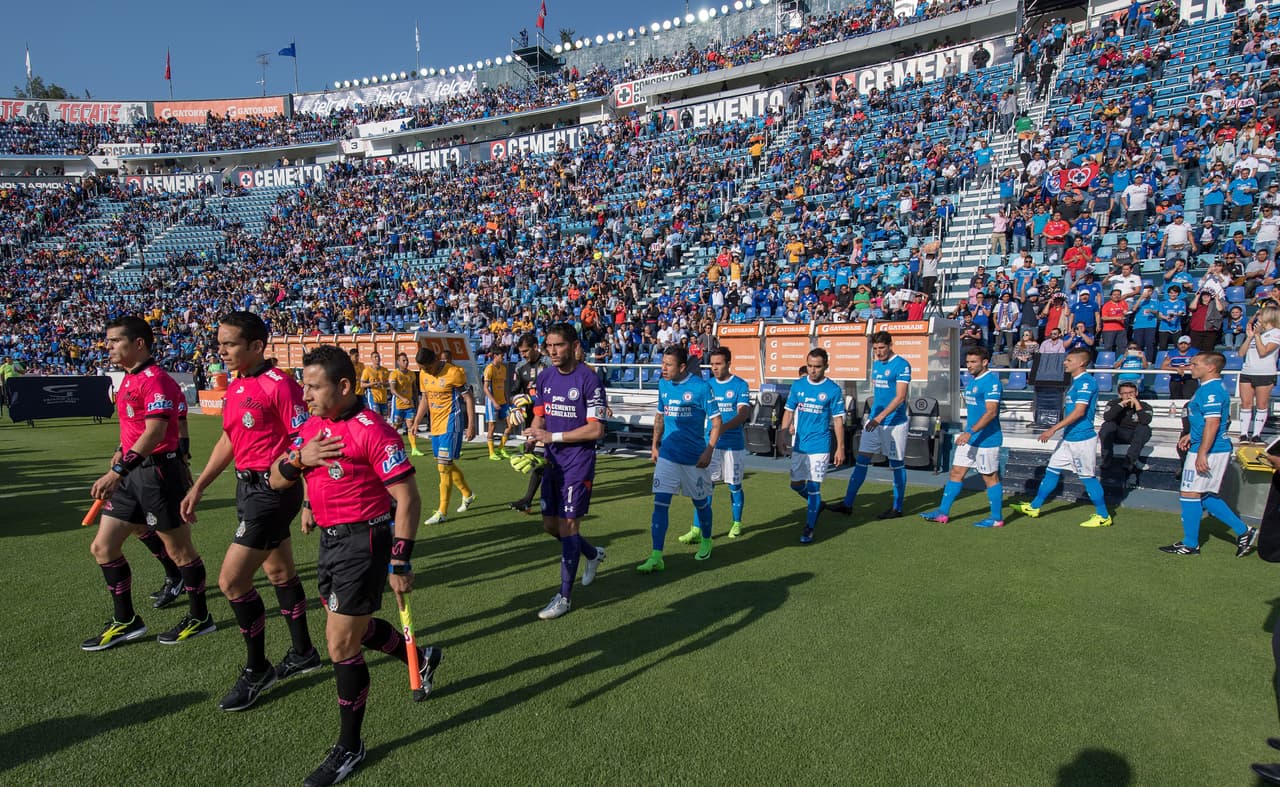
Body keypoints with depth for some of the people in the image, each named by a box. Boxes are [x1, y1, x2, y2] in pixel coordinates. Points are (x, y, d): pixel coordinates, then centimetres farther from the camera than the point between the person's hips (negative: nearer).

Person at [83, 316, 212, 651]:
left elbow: (154, 432, -25)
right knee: (102, 547, 11)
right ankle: (126, 622, 24)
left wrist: (117, 470, -29)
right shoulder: (128, 380, 13)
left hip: (158, 472, -10)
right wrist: (122, 451, 16)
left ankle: (200, 617, 20)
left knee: (180, 549, 3)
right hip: (132, 475, 10)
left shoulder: (155, 379, -16)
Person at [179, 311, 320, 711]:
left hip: (272, 490, -9)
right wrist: (197, 488, 20)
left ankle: (257, 670, 12)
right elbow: (229, 440, 20)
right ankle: (302, 653, 34)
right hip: (249, 487, 9)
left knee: (231, 580, -7)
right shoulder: (234, 388, 10)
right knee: (279, 572, 18)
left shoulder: (278, 385, -18)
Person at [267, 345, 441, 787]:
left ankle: (349, 749, 19)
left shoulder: (372, 431, -19)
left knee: (340, 645, -1)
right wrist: (299, 459, -13)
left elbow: (407, 498, -19)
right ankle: (421, 658, 47)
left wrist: (400, 563, -20)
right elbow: (276, 480, 10)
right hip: (329, 538, 9)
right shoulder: (312, 427, 6)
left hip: (364, 542, -9)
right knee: (353, 629, 22)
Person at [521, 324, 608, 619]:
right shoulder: (544, 377, 6)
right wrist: (533, 435, -9)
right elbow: (539, 417, 13)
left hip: (578, 462, -7)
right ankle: (593, 554, 41)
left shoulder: (588, 379, -15)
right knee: (550, 525, 13)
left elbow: (596, 429, -17)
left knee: (568, 526, -3)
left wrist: (553, 436, -20)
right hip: (553, 461, 7)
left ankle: (564, 597, 12)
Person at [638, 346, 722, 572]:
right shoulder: (663, 385, 3)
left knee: (701, 502, 14)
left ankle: (706, 541, 40)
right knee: (660, 503, -6)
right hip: (667, 455, 4)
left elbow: (716, 421, -9)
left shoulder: (700, 387, -13)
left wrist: (709, 451, -16)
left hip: (694, 457, -3)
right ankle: (656, 557, -3)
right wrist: (655, 446, 14)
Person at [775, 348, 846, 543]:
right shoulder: (798, 385, 3)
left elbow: (838, 420, -4)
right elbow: (788, 412, 9)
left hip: (819, 446, -4)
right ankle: (817, 504, 40)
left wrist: (840, 448, -5)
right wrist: (782, 436, 0)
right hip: (798, 445, 4)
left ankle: (809, 529, 11)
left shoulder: (833, 389, -6)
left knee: (813, 487, -3)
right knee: (796, 484, 12)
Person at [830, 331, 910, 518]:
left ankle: (897, 508, 17)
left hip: (894, 422, -7)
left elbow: (900, 397, -19)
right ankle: (848, 504, 8)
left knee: (897, 465, 5)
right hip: (873, 420, 7)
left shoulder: (902, 365, -12)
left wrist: (880, 417, -26)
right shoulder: (876, 364, 11)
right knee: (862, 459, 4)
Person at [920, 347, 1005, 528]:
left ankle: (997, 518, 16)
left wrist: (970, 432, -29)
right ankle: (943, 513, 13)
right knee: (956, 472, 8)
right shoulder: (972, 381, 13)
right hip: (969, 438, 9)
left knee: (990, 478, 3)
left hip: (987, 439, -9)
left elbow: (991, 412, -24)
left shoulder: (991, 381, -16)